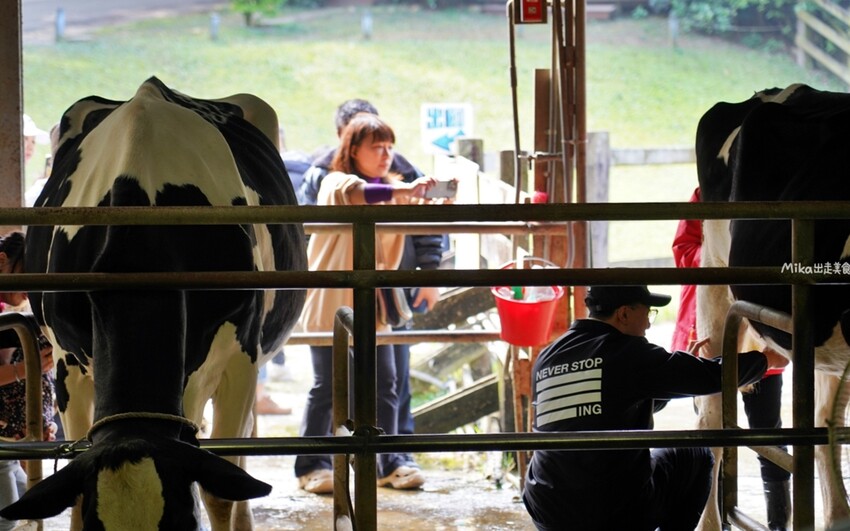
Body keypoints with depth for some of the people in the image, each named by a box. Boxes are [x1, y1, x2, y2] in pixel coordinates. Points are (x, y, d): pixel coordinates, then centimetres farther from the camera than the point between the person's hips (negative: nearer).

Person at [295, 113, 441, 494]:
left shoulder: (388, 189, 14)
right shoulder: (335, 183, -6)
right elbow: (353, 194, -30)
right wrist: (402, 191, -45)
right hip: (330, 302, -5)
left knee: (385, 384, 2)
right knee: (326, 387, -2)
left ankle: (389, 462, 11)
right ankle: (311, 466, 7)